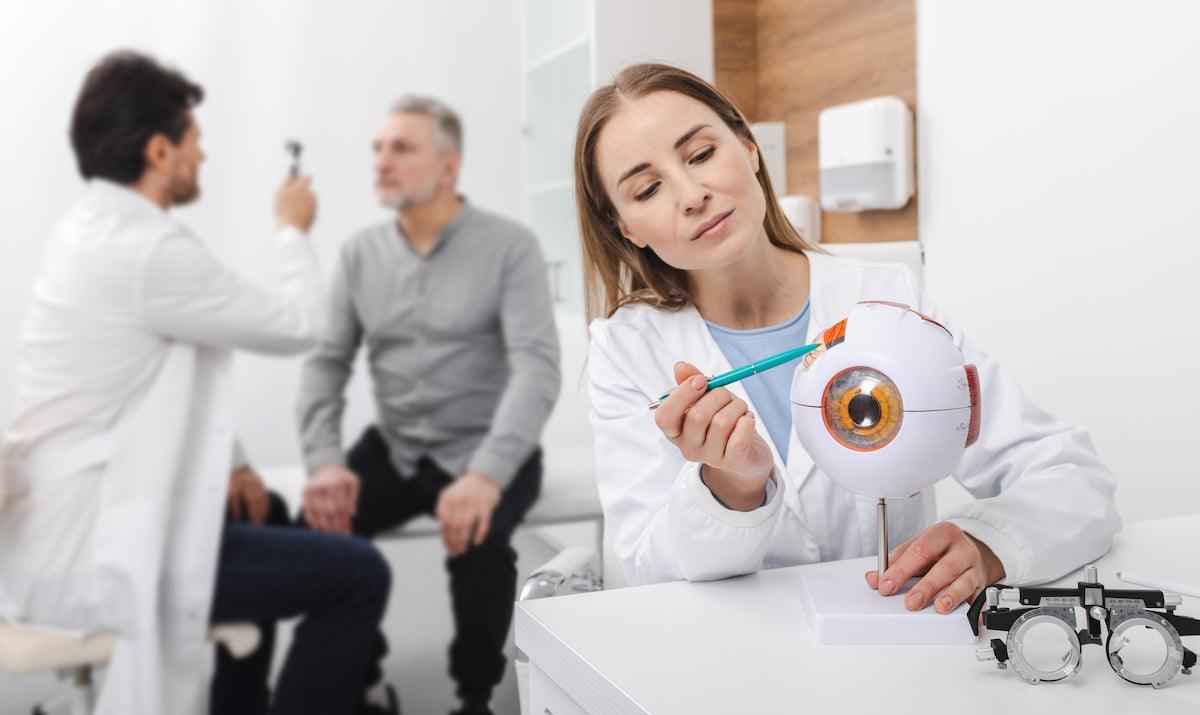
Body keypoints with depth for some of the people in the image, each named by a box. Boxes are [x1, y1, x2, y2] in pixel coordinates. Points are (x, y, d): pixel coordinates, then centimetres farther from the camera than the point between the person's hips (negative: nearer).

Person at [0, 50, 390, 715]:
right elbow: (295, 326, -11)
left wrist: (230, 462, 13)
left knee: (261, 511, 32)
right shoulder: (150, 250, -22)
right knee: (359, 575, -13)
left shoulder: (89, 228, 9)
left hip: (55, 520, 11)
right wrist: (294, 231, 6)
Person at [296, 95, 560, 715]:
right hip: (394, 449, 4)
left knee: (476, 543, -32)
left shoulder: (510, 247, -11)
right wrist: (324, 461, -18)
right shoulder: (360, 253, 4)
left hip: (485, 451, -4)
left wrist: (487, 476, -36)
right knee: (318, 524, -20)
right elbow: (325, 361, 1)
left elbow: (537, 368, -21)